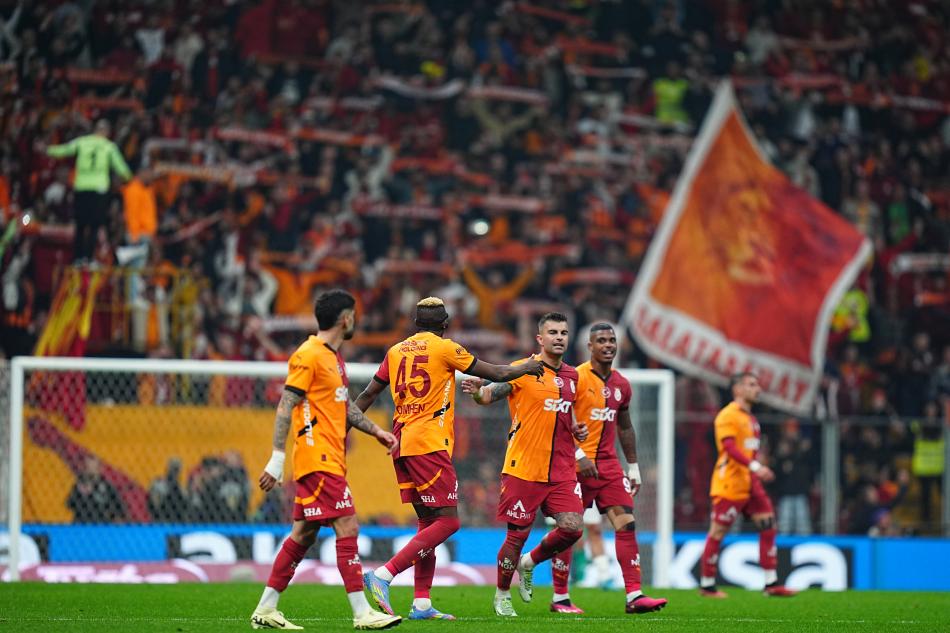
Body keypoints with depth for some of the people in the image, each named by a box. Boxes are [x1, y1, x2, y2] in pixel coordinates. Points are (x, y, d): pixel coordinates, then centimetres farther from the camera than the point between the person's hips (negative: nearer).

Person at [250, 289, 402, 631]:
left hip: (329, 461, 10)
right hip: (318, 460, -10)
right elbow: (286, 406, -15)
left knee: (303, 534, 10)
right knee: (347, 528, -11)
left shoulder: (334, 357, 18)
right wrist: (277, 459, -19)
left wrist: (376, 431, 22)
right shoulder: (308, 356, -12)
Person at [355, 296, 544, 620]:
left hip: (401, 444, 7)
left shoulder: (396, 351, 12)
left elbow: (368, 393, 14)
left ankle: (422, 603, 7)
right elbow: (496, 373, 2)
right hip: (429, 444, -7)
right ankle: (384, 574, -20)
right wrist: (527, 368, 20)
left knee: (428, 522, 13)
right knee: (448, 521, -7)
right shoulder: (445, 348, -4)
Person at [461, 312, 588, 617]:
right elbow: (490, 394, -14)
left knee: (572, 527, -9)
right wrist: (477, 392, -37)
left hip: (562, 469, 5)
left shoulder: (571, 376, 13)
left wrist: (576, 429, 9)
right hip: (524, 468, -5)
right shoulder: (523, 371, -5)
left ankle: (529, 563, 19)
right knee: (518, 533, -1)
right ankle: (502, 595, 19)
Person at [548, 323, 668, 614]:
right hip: (577, 465, -6)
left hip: (609, 465, 6)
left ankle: (634, 596, -8)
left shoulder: (621, 385, 12)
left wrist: (633, 467, 21)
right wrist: (579, 456, -19)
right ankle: (560, 598, 10)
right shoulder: (576, 378, -8)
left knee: (626, 525, -5)